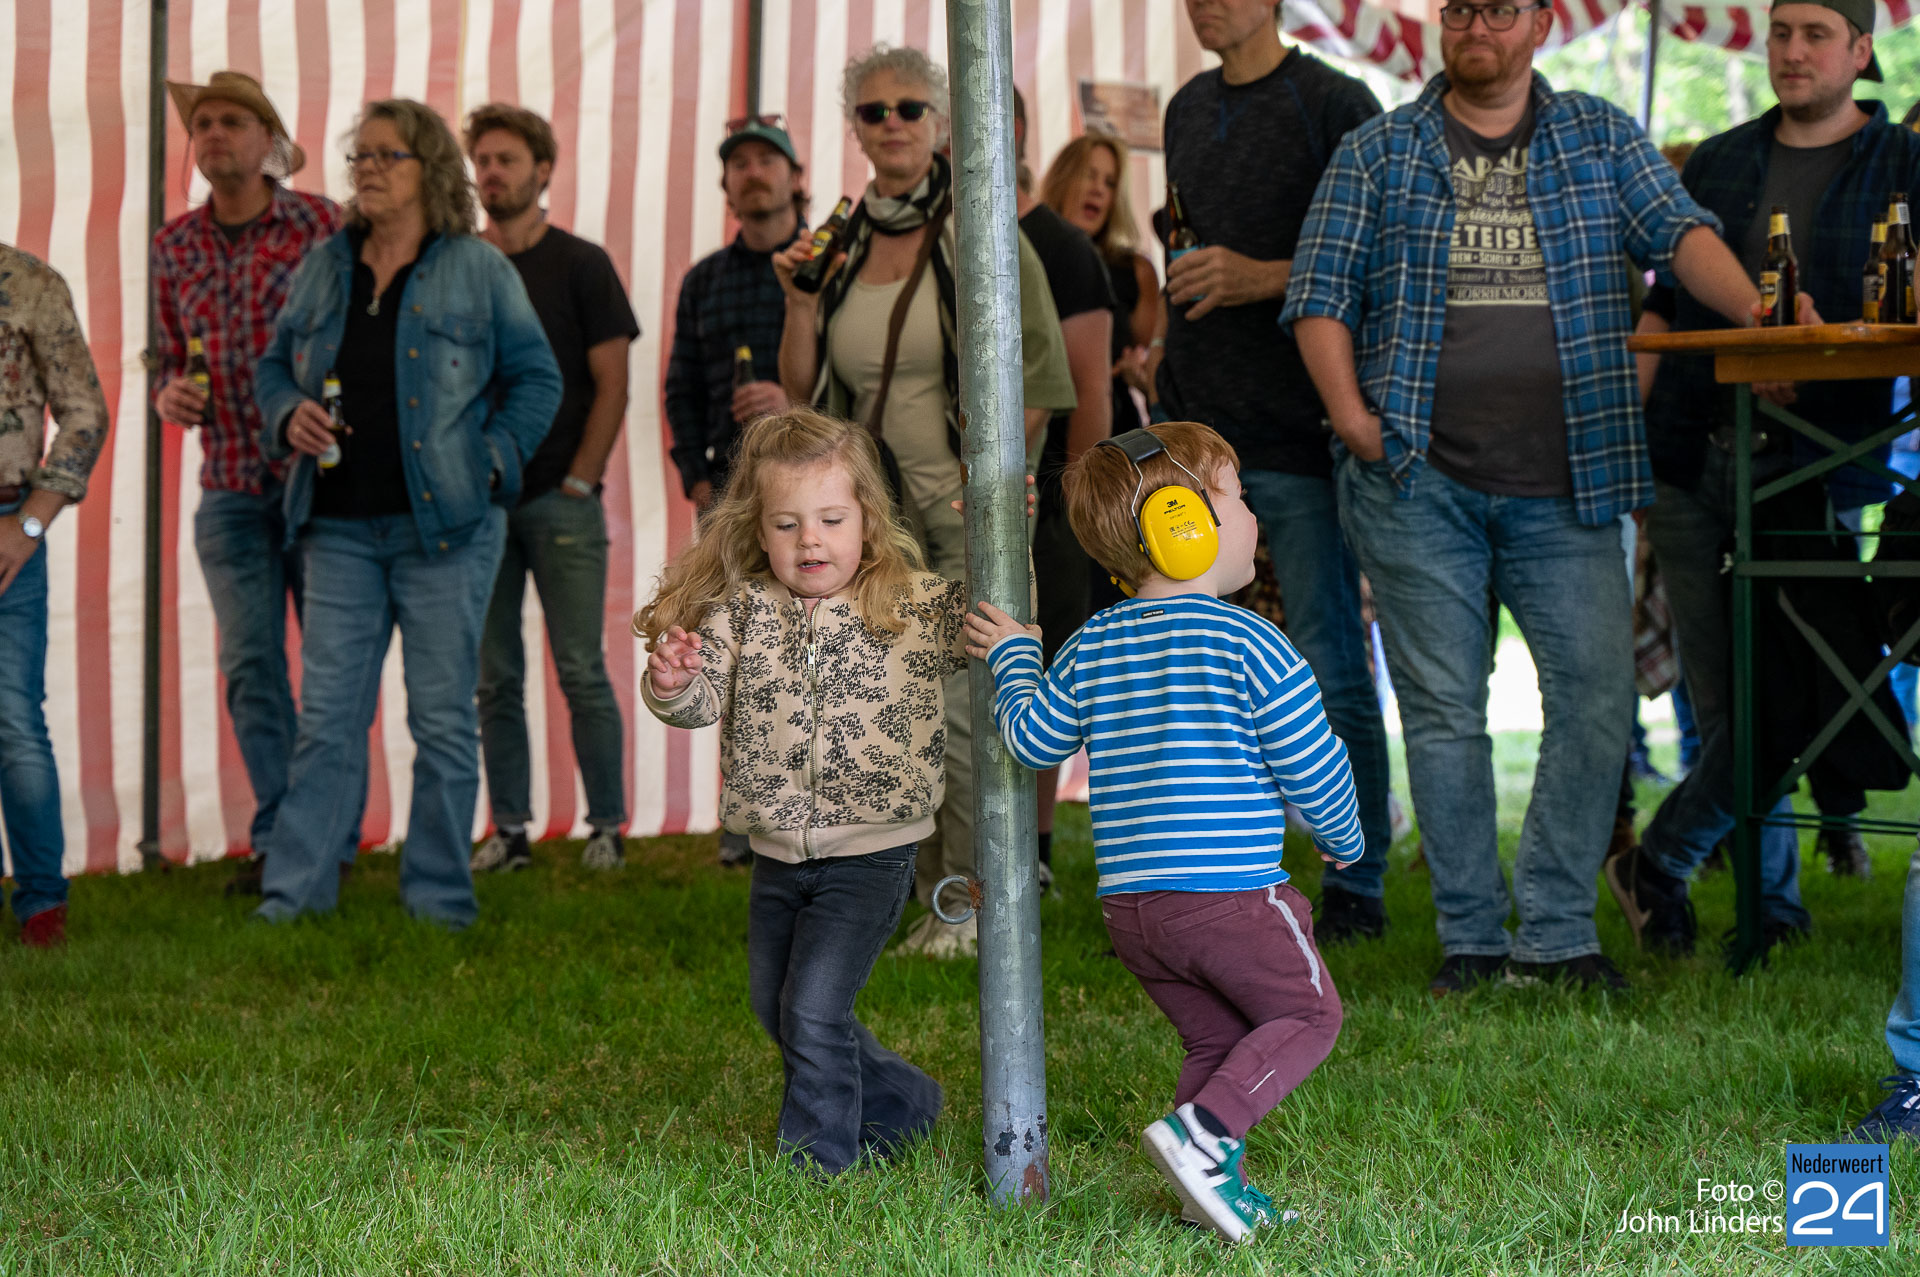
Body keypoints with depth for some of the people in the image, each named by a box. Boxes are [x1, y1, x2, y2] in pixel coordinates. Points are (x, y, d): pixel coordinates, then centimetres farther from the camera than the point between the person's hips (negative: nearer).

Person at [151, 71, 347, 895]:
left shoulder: (323, 225, -4)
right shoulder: (174, 246, 8)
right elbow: (169, 357, 16)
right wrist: (169, 395, -5)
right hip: (230, 487, 3)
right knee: (250, 665, 2)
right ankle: (277, 838, 9)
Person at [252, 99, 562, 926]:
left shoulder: (479, 270, 1)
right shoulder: (325, 266, 11)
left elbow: (537, 378, 5)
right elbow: (275, 365, 20)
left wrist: (492, 460, -7)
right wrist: (288, 417, -1)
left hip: (444, 527, -3)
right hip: (340, 525, 3)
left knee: (443, 718, 2)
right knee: (326, 716, 2)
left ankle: (439, 901, 10)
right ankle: (294, 890, 6)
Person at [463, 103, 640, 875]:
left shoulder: (580, 265, 2)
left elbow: (611, 385, -1)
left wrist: (578, 484, -8)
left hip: (560, 499, -3)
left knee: (581, 673, -3)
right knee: (495, 679, 4)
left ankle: (607, 826, 4)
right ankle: (509, 830, 9)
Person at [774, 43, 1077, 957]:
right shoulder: (841, 245, 10)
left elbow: (1038, 377, -4)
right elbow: (802, 393, 12)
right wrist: (800, 301, 0)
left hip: (967, 510, -5)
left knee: (959, 703, -10)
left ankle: (973, 905, -1)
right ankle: (935, 899, 13)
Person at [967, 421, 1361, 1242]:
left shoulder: (1092, 647, 8)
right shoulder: (1246, 643, -9)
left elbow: (1032, 738, 15)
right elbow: (1313, 765, -6)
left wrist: (1012, 659, 32)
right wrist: (1342, 839, 14)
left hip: (1128, 902, 6)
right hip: (1230, 894, -6)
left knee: (1214, 1036, 20)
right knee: (1307, 1015, 10)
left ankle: (1214, 1184, 8)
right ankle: (1199, 1133, -8)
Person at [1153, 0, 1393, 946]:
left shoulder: (1334, 105, -5)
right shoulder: (1188, 110, 17)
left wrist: (1266, 278, -18)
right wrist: (1171, 346, 16)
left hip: (1296, 433, -7)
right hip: (1193, 434, 7)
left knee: (1329, 676, -3)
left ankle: (1358, 885, 6)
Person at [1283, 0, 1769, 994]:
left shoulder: (1602, 139, 10)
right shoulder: (1376, 154, 8)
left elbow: (1678, 232, -3)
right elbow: (1319, 294, 6)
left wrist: (1757, 311, -22)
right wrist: (1352, 415, -8)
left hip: (1564, 486, 1)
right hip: (1419, 483, -1)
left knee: (1597, 693, -7)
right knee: (1444, 712, 1)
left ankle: (1557, 931, 3)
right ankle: (1471, 938, 10)